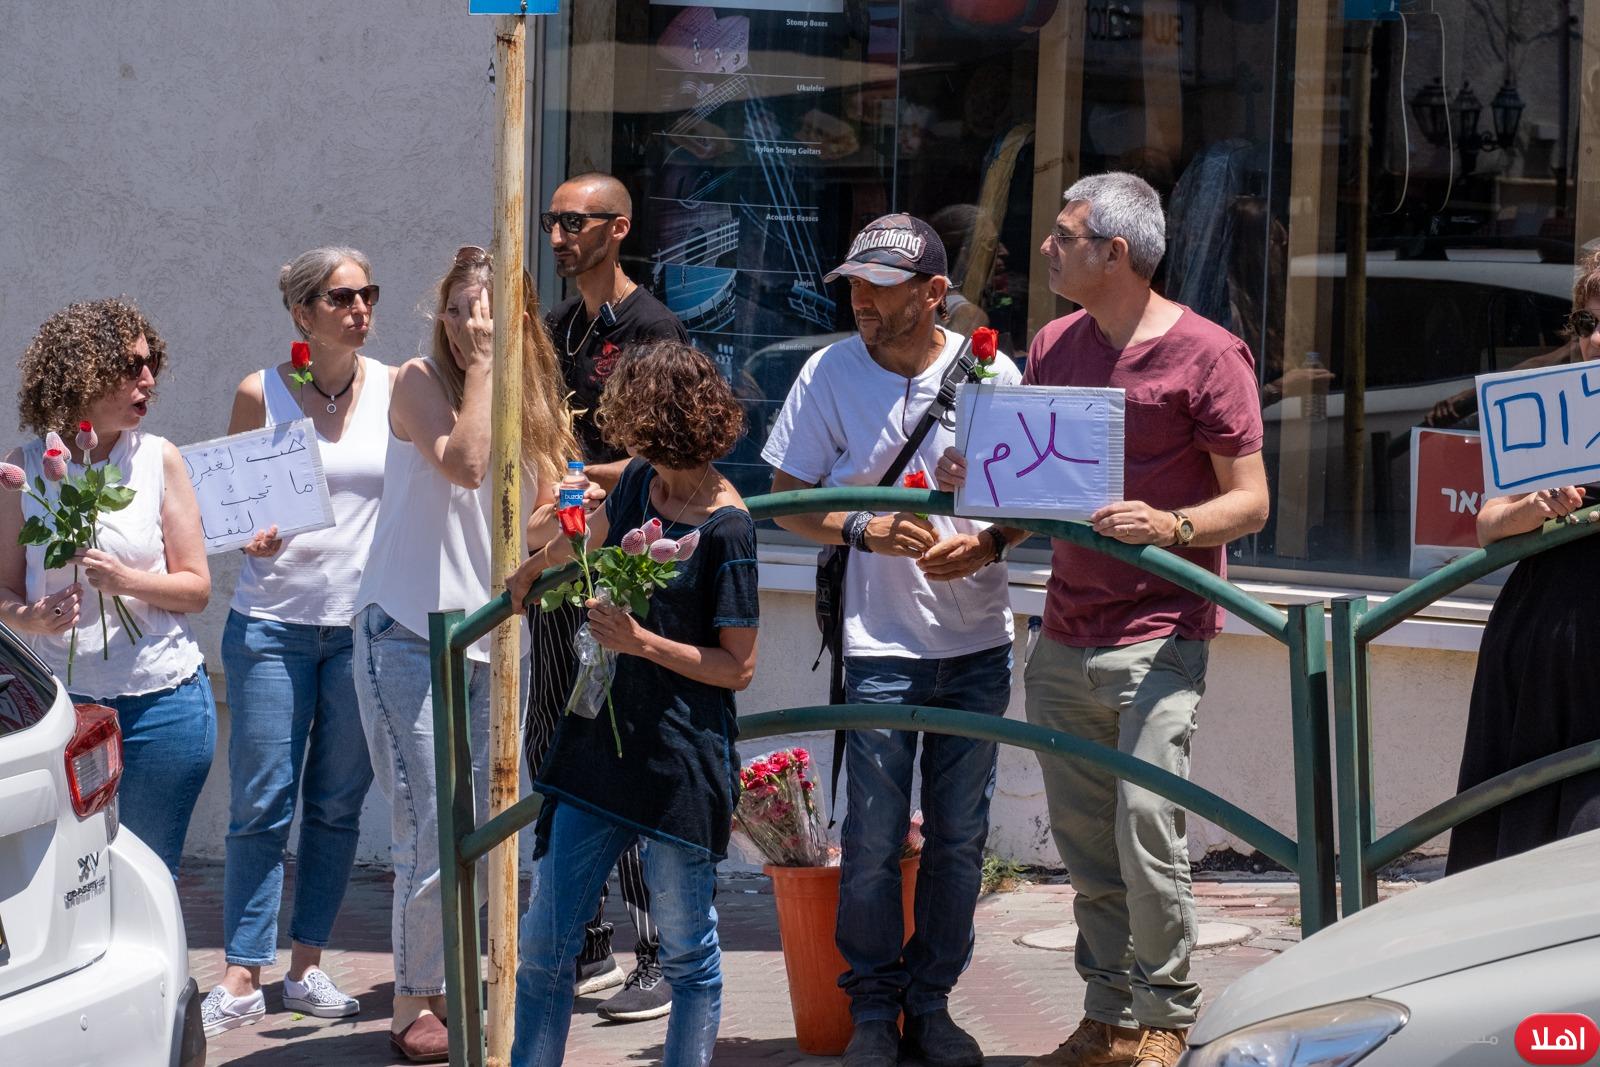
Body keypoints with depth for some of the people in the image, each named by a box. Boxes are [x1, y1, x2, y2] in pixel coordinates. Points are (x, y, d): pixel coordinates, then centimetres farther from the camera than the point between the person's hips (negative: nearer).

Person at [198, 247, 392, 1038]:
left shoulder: (393, 388, 4)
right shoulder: (260, 394, 0)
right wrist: (251, 533, -11)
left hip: (365, 622, 2)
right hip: (272, 623, -2)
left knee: (338, 805, 7)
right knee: (260, 805, -2)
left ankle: (307, 967, 17)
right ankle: (241, 978, 4)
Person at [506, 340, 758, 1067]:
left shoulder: (726, 530, -14)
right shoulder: (639, 482, 6)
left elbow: (738, 667, -12)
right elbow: (590, 535, 31)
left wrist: (642, 642, -20)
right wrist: (534, 569, 48)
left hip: (682, 760, -7)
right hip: (600, 739, 7)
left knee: (687, 952, 6)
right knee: (544, 944, 5)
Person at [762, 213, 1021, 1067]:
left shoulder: (992, 373, 0)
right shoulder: (830, 373, -3)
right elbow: (786, 500, 1)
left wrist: (986, 545, -14)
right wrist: (865, 531, -16)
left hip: (978, 642, 2)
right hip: (879, 643, -2)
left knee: (959, 836, 8)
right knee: (874, 837, -2)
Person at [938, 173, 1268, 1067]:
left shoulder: (1207, 354, -6)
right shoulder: (1056, 345, 12)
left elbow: (1250, 503, -7)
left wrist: (1168, 526, -25)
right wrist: (976, 483, 0)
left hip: (1159, 637, -6)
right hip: (1064, 639, 6)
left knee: (1146, 828, -12)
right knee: (1085, 846, 8)